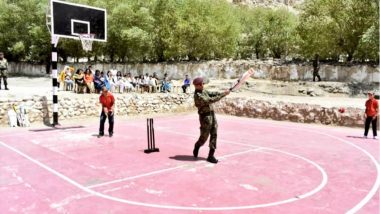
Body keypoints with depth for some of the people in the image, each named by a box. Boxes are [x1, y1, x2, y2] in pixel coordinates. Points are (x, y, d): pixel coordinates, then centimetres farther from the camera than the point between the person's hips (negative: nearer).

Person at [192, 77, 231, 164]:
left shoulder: (203, 91, 11)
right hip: (205, 117, -8)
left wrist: (223, 93, -10)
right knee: (204, 137, 2)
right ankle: (196, 147, 33)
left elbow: (212, 94, 7)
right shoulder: (197, 96, -18)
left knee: (214, 135, 4)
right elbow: (211, 100, -25)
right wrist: (223, 95, -23)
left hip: (212, 115, 8)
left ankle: (211, 155, 9)